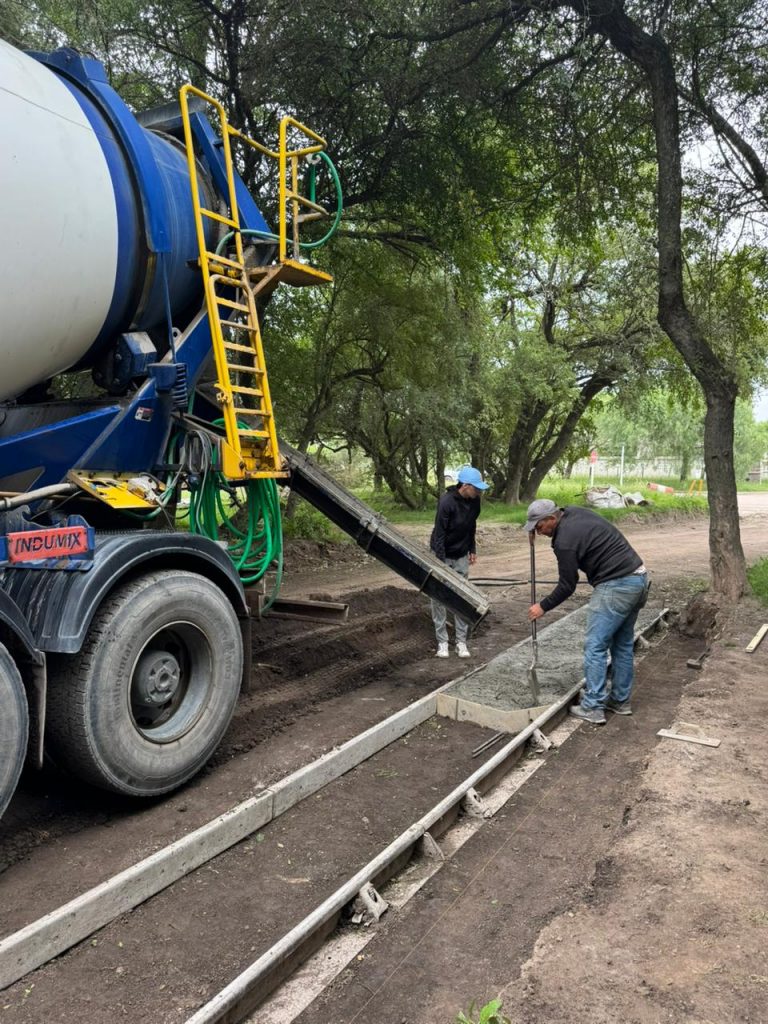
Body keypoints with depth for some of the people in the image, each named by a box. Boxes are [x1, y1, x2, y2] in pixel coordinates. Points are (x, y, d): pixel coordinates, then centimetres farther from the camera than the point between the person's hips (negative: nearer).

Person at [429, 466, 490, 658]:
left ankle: (461, 642, 12)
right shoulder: (447, 501, -26)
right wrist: (441, 563, -24)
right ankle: (442, 642, 10)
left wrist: (472, 550, 13)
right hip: (442, 555, -5)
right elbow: (439, 534, -23)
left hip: (461, 556, 5)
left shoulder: (474, 501, -7)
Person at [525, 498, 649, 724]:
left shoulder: (565, 541, -14)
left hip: (616, 586, -10)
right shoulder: (575, 512, 10)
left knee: (595, 646, -3)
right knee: (623, 644, 18)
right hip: (638, 578, 10)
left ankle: (592, 708, 1)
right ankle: (621, 701, 26)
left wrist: (543, 607, 6)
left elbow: (567, 586, -7)